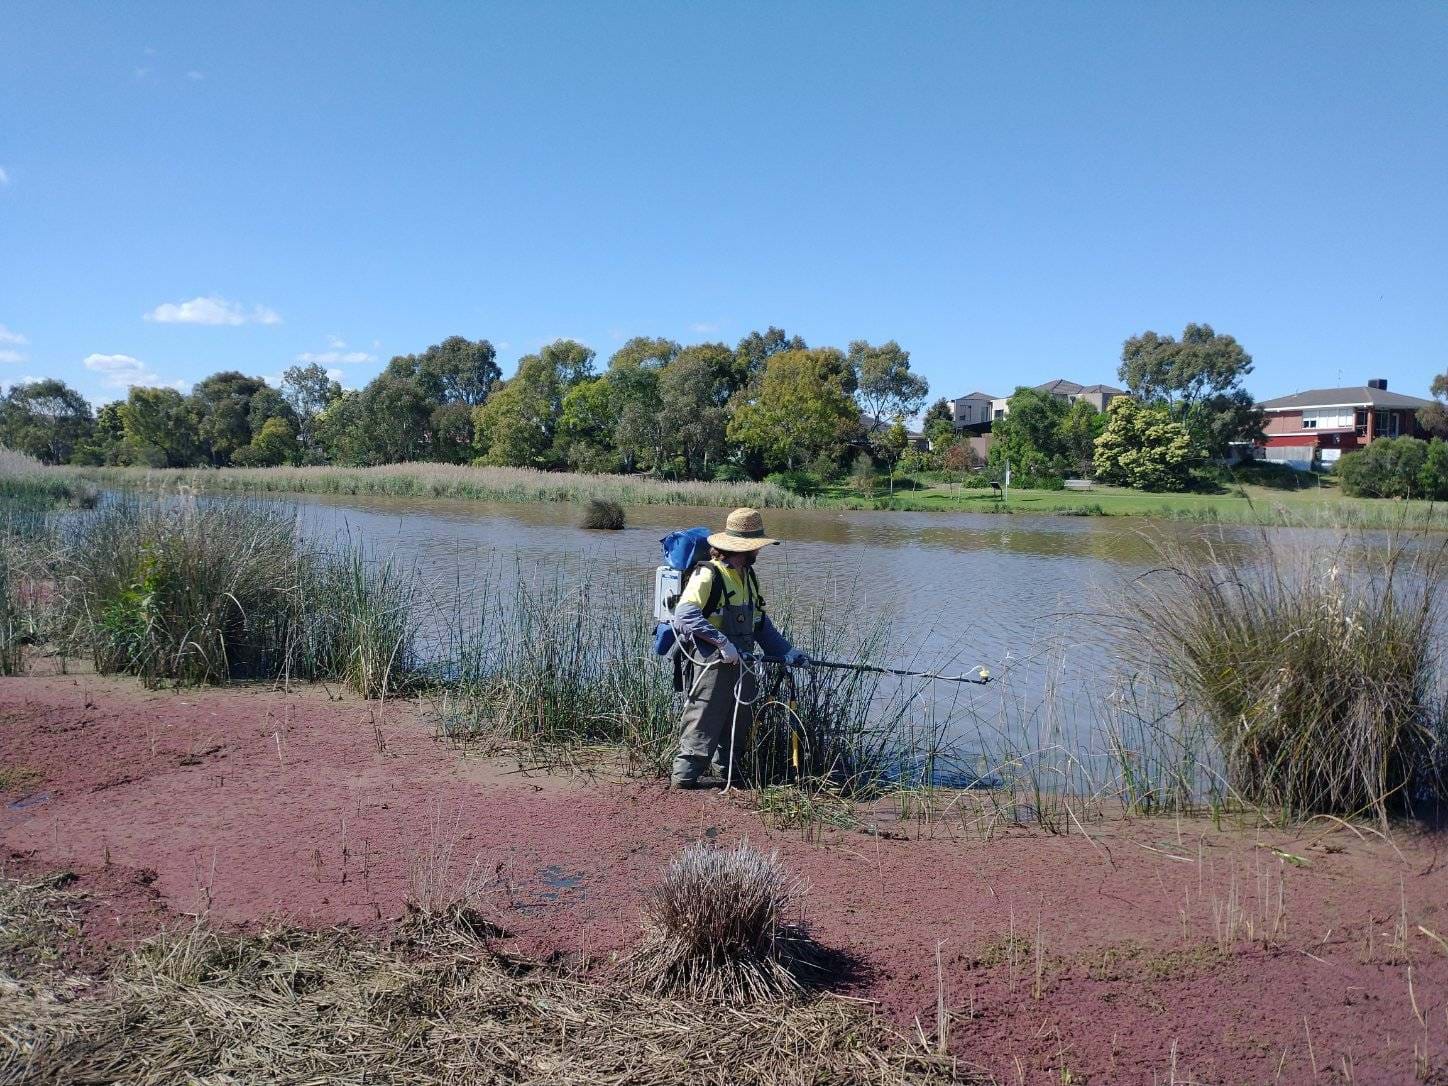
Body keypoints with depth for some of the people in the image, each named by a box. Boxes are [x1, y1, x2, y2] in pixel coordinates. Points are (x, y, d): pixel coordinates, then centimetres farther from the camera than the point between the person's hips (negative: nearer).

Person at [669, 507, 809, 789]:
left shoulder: (747, 576, 14)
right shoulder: (708, 574, -15)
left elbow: (760, 623, 18)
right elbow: (685, 615, -26)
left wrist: (787, 652, 8)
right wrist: (723, 642, -29)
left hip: (740, 663, 9)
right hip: (712, 662, -9)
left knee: (741, 721, 15)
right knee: (704, 720, -5)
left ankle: (724, 766, 29)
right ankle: (685, 773, 3)